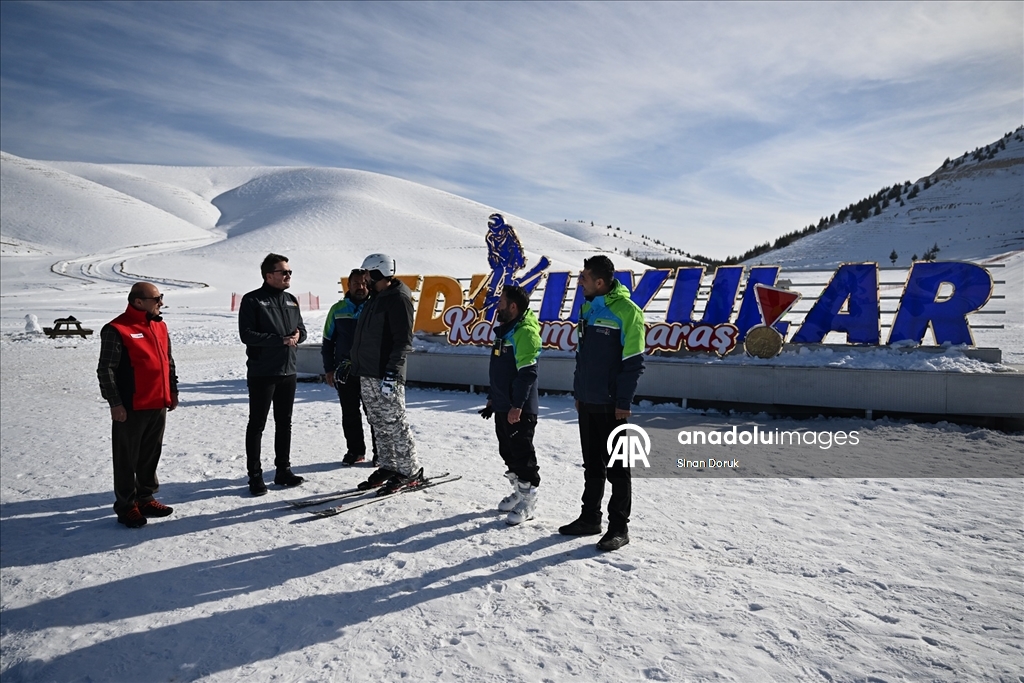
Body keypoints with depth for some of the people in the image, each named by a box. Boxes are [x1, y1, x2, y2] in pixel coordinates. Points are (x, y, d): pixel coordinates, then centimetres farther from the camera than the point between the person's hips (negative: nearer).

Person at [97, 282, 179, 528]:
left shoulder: (160, 326, 11)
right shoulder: (117, 330, -13)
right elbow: (106, 370, -13)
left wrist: (173, 390, 18)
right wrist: (115, 403, -14)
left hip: (159, 405, 7)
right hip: (131, 408, -7)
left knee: (151, 455, 16)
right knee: (127, 459, 5)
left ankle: (145, 498, 30)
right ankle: (126, 506, 16)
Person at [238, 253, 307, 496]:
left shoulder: (291, 301, 11)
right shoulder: (253, 300, -8)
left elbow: (301, 328, 17)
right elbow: (247, 334, -17)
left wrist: (297, 335, -7)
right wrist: (281, 339, -19)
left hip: (288, 371, 6)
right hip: (262, 373, -6)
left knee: (285, 424, 13)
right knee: (257, 425, 3)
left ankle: (283, 470, 24)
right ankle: (255, 475, 10)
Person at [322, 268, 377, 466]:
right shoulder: (338, 309, 6)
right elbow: (328, 341, 12)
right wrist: (329, 369, 7)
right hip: (345, 371, 2)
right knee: (350, 414, 10)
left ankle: (380, 451, 14)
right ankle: (355, 450, 23)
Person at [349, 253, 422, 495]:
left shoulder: (398, 298, -11)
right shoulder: (376, 298, 18)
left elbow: (404, 340, -18)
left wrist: (391, 372, -23)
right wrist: (354, 362, 22)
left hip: (386, 376, -9)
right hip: (368, 375, 9)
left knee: (394, 424, -5)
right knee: (379, 425, 13)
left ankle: (410, 472, 5)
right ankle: (387, 467, 22)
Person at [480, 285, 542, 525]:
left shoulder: (525, 332, -17)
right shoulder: (504, 330, 14)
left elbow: (527, 372, -23)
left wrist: (517, 405, -24)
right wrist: (492, 398, 22)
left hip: (519, 409, -10)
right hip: (502, 406, 10)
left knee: (522, 453, -2)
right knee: (507, 451, 16)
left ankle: (528, 500, 9)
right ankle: (518, 492, 30)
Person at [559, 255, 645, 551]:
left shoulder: (626, 311, -13)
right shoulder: (587, 307, 11)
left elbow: (633, 360, -15)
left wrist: (624, 402, -16)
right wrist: (578, 392, 15)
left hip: (612, 404, -7)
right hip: (587, 402, 7)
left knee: (617, 466, 4)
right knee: (592, 464, 16)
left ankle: (619, 527, 14)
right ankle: (590, 518, 28)